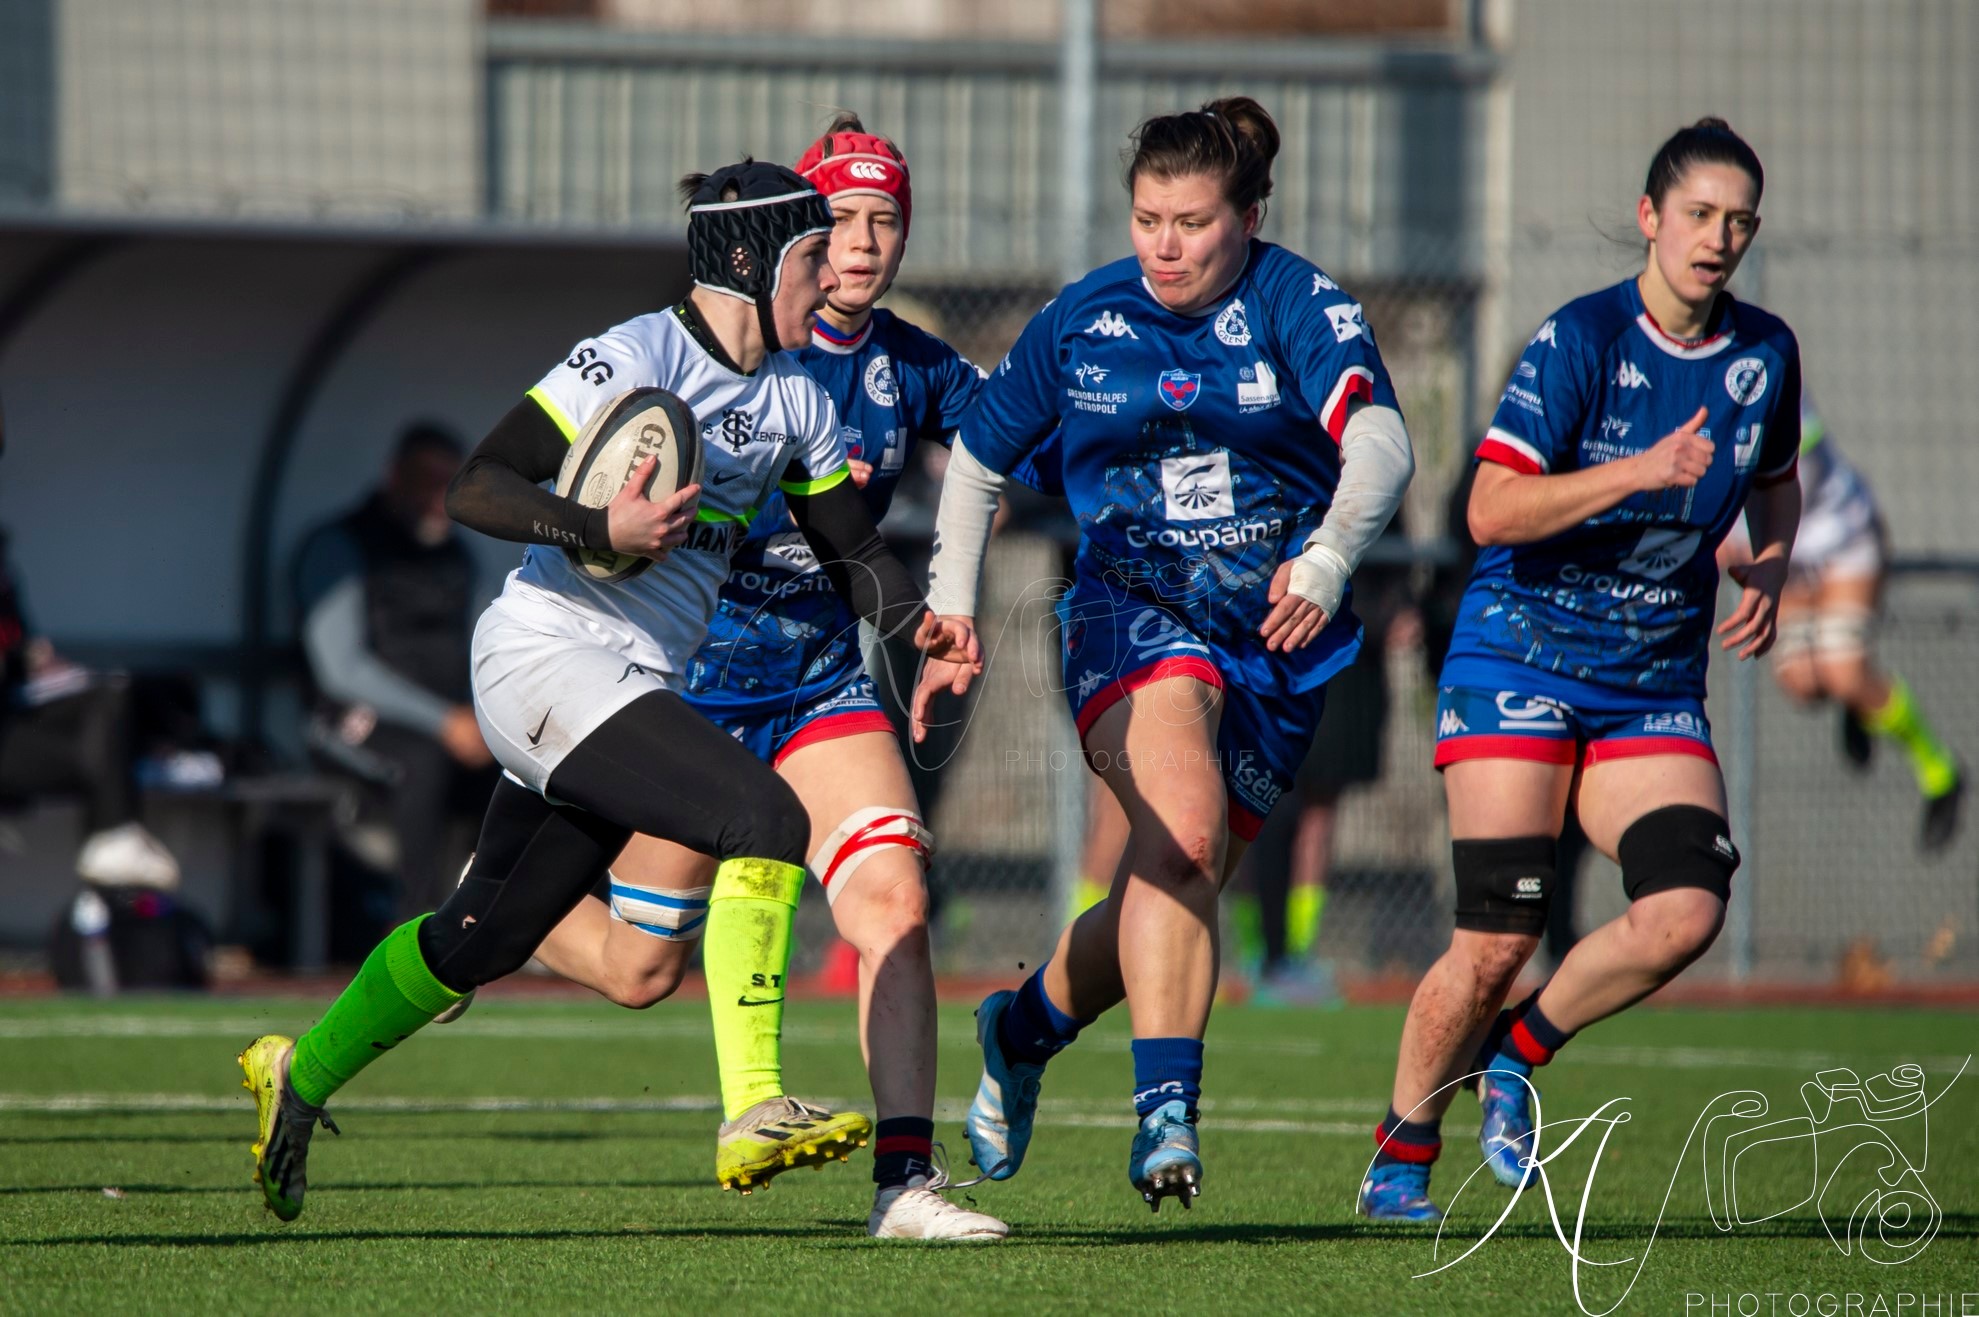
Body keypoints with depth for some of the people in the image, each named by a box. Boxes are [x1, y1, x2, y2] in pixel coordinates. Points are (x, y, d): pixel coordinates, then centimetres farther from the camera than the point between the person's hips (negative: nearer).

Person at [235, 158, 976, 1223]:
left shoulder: (797, 398, 10)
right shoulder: (633, 359, -14)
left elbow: (852, 550, 13)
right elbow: (474, 490, -17)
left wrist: (915, 620, -7)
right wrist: (604, 529, -30)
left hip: (637, 686, 9)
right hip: (549, 655, -9)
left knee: (482, 937, 16)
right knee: (767, 820, -24)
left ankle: (298, 1076, 35)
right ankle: (752, 1114, -26)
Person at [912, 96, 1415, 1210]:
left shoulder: (1298, 306, -7)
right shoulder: (1084, 320, 2)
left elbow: (1381, 445, -23)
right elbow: (978, 461, 16)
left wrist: (1326, 563, -41)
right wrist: (951, 624, 10)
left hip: (1275, 632, 1)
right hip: (1130, 607, -1)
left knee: (1178, 890, 6)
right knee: (1183, 835, -29)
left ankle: (1027, 1026, 37)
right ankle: (1167, 1108, -31)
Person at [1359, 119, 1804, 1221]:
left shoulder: (1766, 354, 4)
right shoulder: (1581, 338, -12)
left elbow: (1774, 481, 25)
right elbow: (1492, 511, -19)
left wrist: (1771, 570, 4)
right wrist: (1641, 473, -28)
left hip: (1658, 684, 5)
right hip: (1522, 660, -5)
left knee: (1687, 912, -17)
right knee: (1499, 938, -11)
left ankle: (1519, 1050, 9)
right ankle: (1402, 1154, 11)